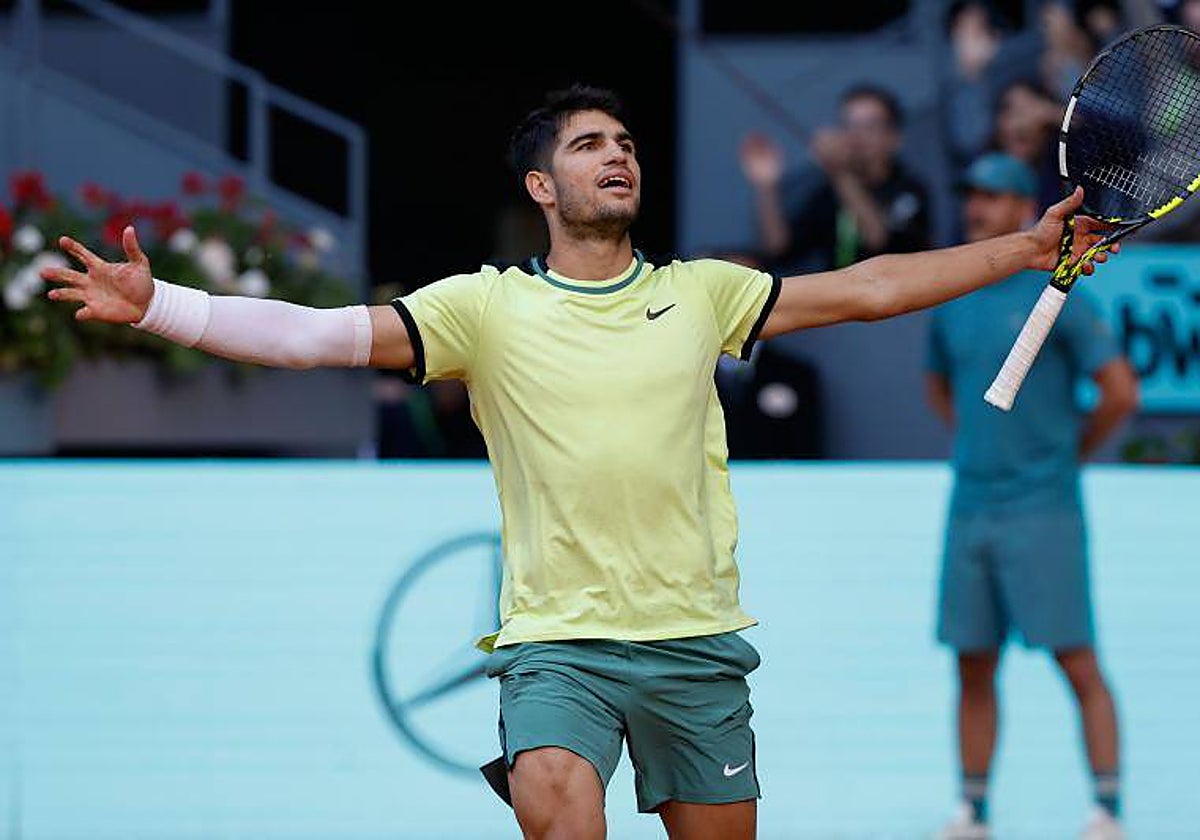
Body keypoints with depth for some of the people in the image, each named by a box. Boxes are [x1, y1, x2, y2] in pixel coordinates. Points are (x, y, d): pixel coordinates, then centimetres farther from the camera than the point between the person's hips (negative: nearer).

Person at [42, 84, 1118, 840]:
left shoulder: (699, 293, 9)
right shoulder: (487, 306, 0)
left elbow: (866, 288, 13)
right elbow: (313, 333, -8)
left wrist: (1025, 250, 10)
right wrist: (154, 302, -20)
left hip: (696, 638, 4)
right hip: (557, 641, -3)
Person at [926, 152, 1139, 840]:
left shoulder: (1056, 295, -7)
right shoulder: (951, 301, 11)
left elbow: (1121, 392, -8)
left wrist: (1070, 452, 0)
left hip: (1042, 509, -6)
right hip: (970, 510, 6)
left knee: (1078, 664, -6)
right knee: (974, 669, 7)